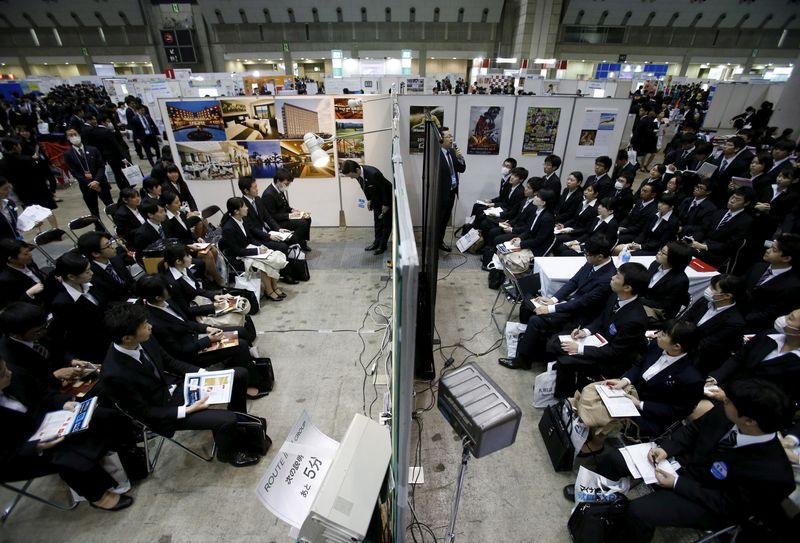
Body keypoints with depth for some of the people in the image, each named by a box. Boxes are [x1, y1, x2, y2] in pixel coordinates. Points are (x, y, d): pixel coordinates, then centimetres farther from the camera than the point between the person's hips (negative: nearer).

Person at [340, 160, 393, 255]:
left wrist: (386, 204, -18)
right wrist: (369, 199, 4)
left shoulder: (373, 173, -38)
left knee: (387, 222, 3)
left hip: (387, 196, -7)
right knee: (377, 221, 13)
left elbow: (385, 188, -26)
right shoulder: (358, 174, -15)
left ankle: (383, 245, 12)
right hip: (376, 198, 7)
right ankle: (377, 242, 24)